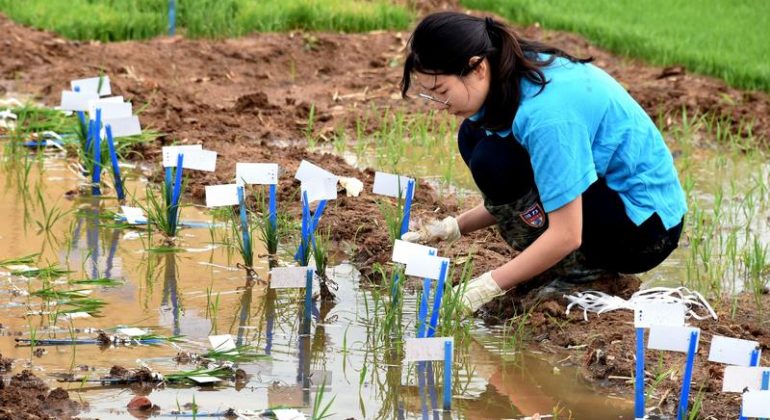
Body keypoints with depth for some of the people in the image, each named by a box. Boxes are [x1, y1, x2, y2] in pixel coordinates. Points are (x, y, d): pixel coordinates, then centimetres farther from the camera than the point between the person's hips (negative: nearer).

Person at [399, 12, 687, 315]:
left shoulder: (545, 112, -31)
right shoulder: (519, 72, -4)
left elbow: (567, 236, -29)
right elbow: (514, 194, 10)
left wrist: (487, 287, -25)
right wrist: (454, 227, 0)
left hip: (646, 225, -9)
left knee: (495, 162, -24)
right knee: (474, 136, 2)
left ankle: (584, 268, -8)